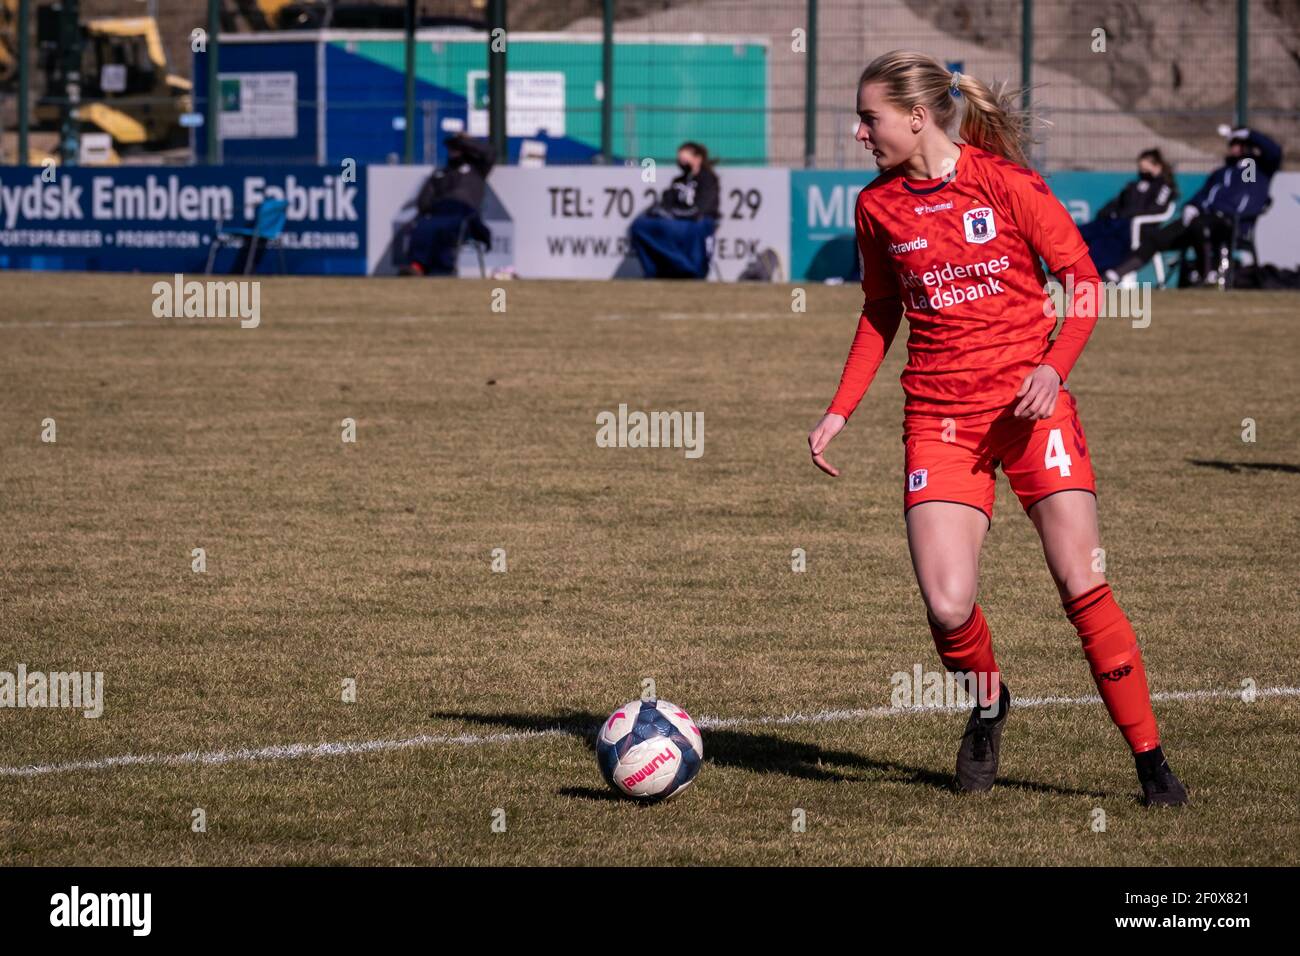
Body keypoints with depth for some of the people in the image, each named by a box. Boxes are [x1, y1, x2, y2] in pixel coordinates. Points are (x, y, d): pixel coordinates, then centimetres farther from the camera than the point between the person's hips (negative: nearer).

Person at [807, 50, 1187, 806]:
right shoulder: (879, 206, 6)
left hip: (1030, 404, -3)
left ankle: (1151, 761, 1)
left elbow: (1085, 278, -3)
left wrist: (1054, 368, -18)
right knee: (948, 607, -13)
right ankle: (987, 704, 20)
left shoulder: (1004, 182, -6)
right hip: (940, 417, 3)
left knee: (1082, 583, -10)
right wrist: (841, 411, 12)